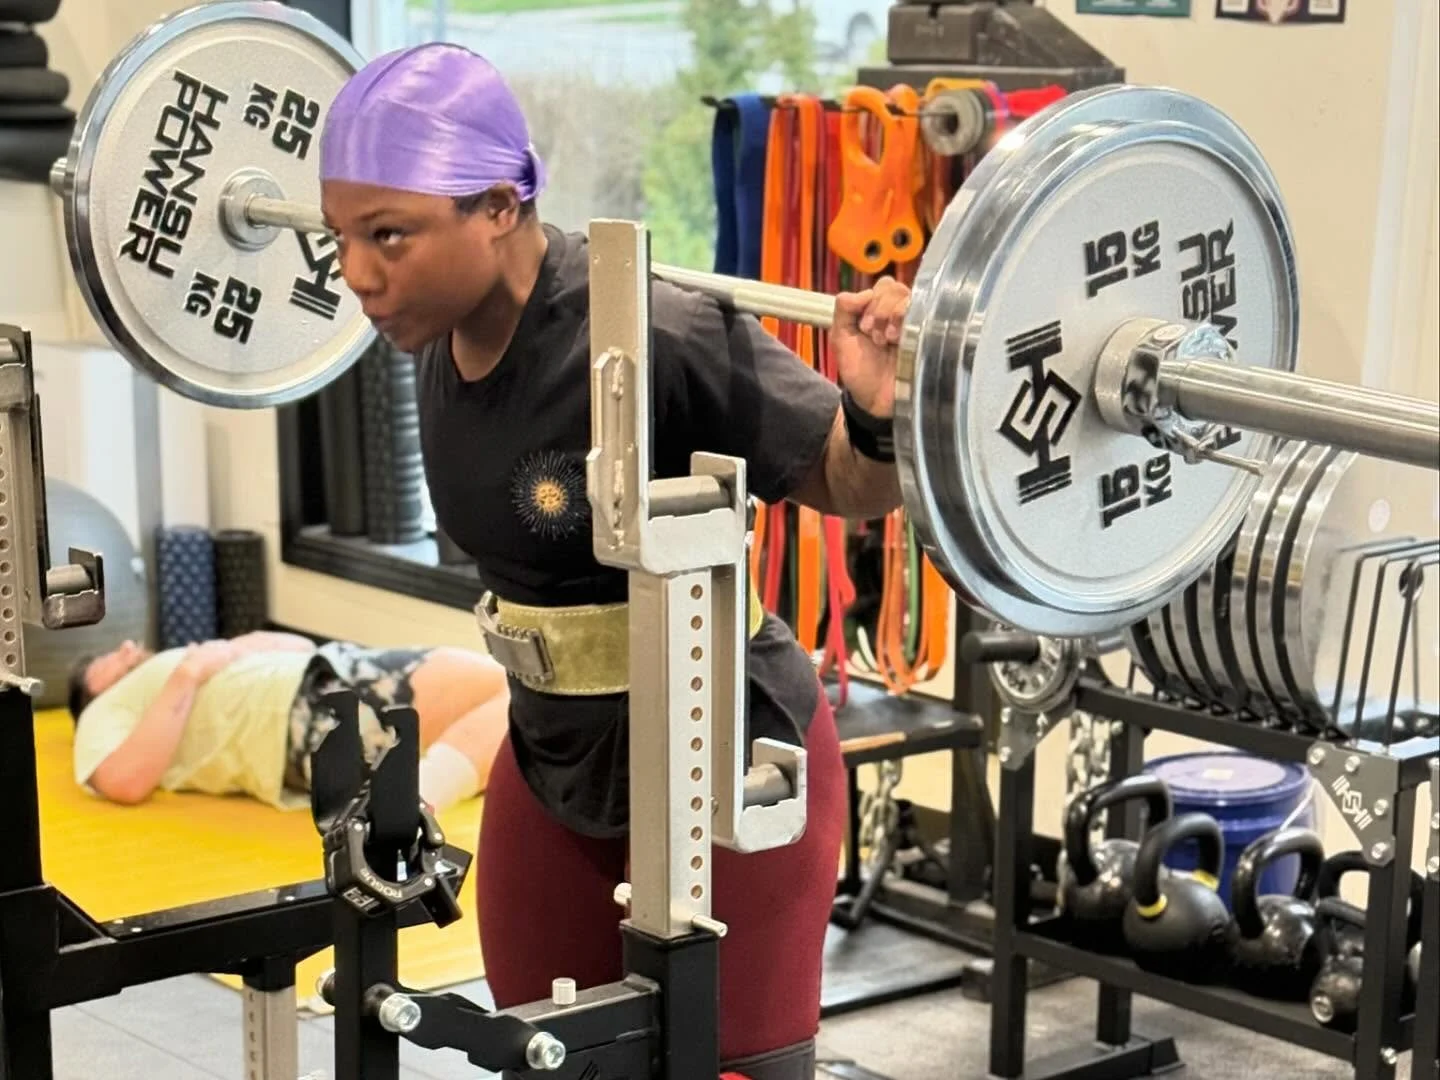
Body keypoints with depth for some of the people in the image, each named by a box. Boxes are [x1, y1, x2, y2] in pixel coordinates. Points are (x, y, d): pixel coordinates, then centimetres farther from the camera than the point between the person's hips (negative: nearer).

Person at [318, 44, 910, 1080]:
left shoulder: (661, 338, -29)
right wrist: (386, 260, 19)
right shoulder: (445, 327, -7)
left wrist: (882, 414, -39)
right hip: (554, 760, 7)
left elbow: (853, 487, -18)